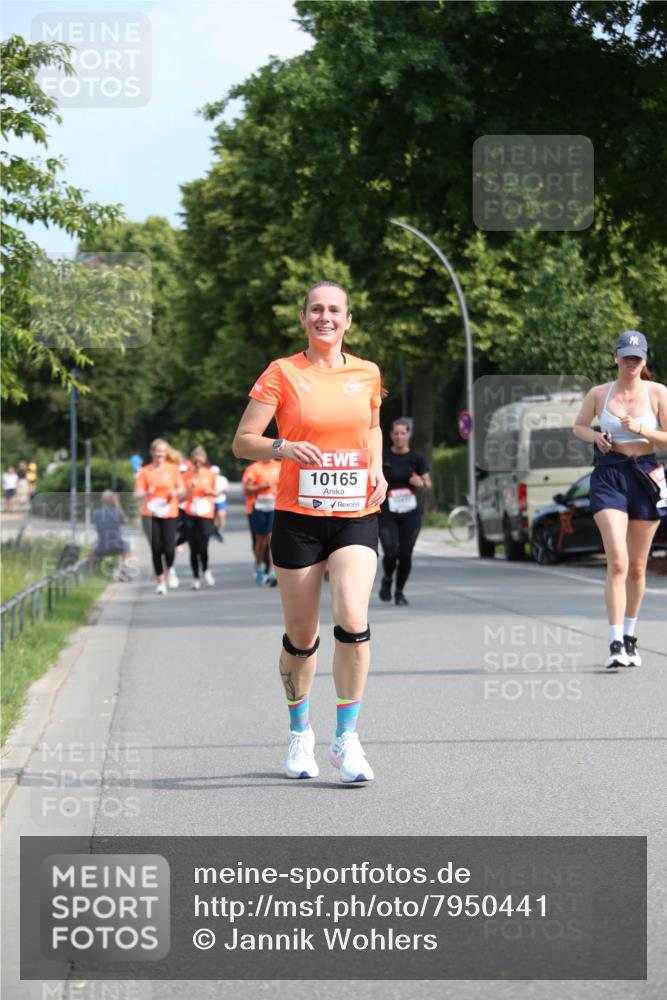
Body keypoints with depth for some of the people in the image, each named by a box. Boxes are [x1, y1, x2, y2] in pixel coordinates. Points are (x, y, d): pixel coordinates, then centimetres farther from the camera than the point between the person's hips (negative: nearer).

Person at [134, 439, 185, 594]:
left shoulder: (173, 469, 5)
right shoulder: (144, 471, 3)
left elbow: (182, 488, 11)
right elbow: (137, 494, 0)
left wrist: (175, 492, -12)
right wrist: (146, 493, -21)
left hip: (169, 513, 0)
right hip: (150, 514, 0)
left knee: (169, 548, -10)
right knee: (156, 549, -3)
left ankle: (170, 569, 23)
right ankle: (160, 582, 11)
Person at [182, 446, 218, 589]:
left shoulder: (210, 474, 5)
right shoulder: (186, 476, 3)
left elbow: (216, 492, 16)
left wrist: (210, 491, -6)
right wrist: (190, 489, -15)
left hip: (206, 515, -1)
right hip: (191, 516, 1)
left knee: (203, 547, -12)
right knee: (194, 549, 2)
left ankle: (205, 570, 15)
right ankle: (195, 577, 15)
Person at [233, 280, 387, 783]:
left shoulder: (367, 374, 7)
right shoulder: (283, 373, -2)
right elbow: (242, 442, -3)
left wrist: (377, 468, 6)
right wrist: (283, 448, -22)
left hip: (356, 516, 1)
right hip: (298, 516, -1)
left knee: (353, 622, -17)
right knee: (301, 635, 5)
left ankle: (347, 739, -6)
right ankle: (300, 733, 28)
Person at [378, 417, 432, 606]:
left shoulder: (416, 458, 4)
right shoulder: (383, 457, 3)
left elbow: (428, 484, -1)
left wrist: (421, 483, -21)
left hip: (410, 514, 1)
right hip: (386, 513, -1)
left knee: (406, 554, -2)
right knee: (391, 551, -15)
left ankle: (399, 591, 18)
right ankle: (387, 579, 16)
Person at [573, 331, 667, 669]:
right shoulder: (599, 394, 3)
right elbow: (579, 426, 18)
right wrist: (595, 437, -3)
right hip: (608, 476, -1)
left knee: (637, 566, 11)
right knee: (617, 563, -15)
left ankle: (630, 638, 28)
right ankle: (616, 645, -18)